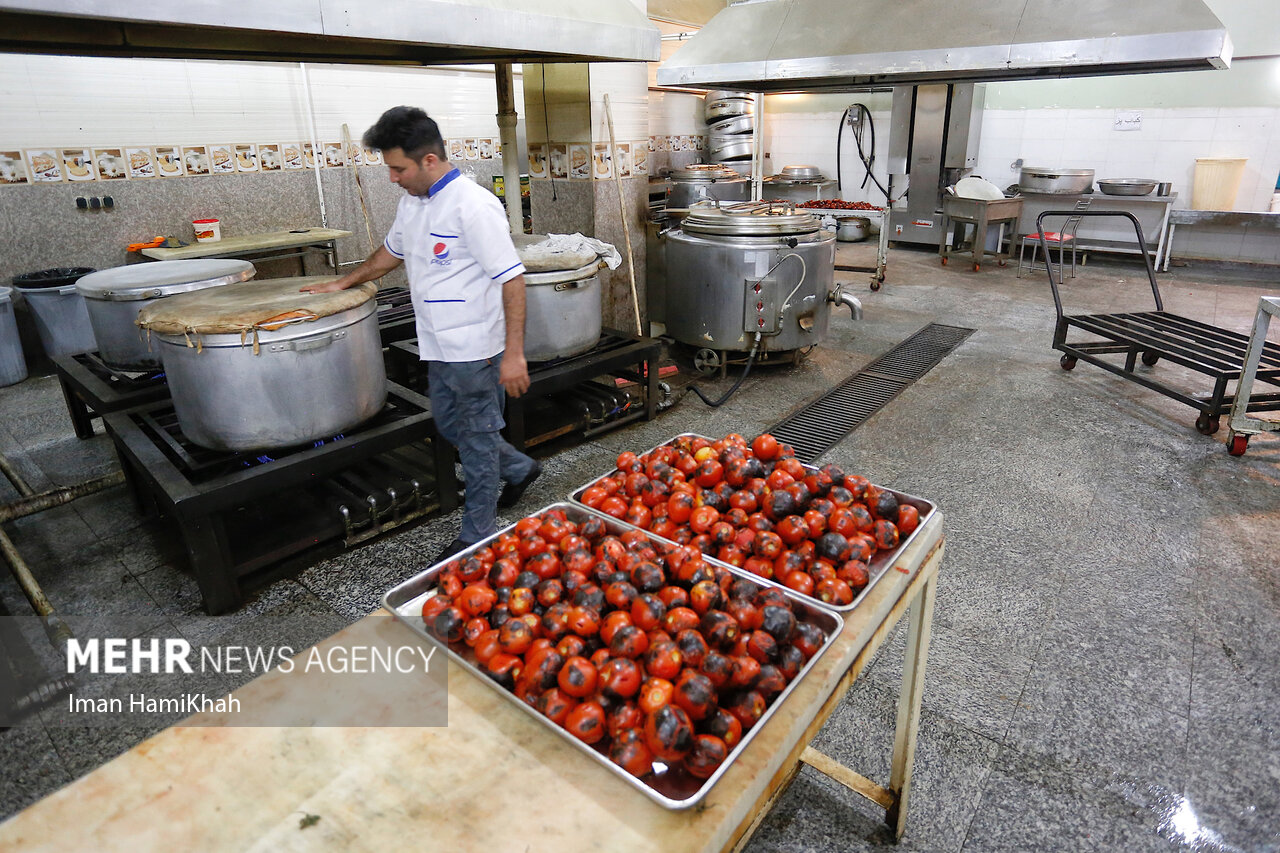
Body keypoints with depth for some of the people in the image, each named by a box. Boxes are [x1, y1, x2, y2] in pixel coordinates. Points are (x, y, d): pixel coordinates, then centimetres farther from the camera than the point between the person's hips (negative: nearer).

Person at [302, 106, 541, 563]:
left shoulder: (474, 206, -20)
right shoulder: (412, 202, 9)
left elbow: (512, 279, -22)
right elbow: (392, 251, 26)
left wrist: (514, 354, -25)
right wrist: (342, 283, 28)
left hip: (476, 349, -9)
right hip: (439, 347, 9)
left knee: (477, 440, 4)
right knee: (449, 427, 21)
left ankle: (478, 535, 20)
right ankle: (519, 468, 41)